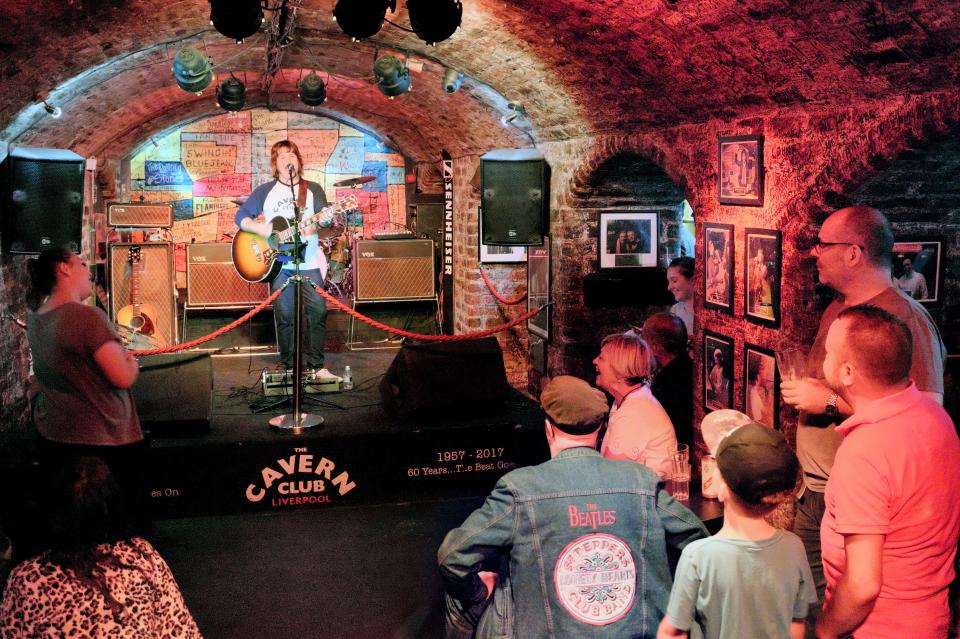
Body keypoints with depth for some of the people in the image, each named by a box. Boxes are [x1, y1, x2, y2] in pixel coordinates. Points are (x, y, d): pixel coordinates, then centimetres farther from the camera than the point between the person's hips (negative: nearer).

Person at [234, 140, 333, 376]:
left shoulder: (313, 189, 10)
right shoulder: (265, 191, 9)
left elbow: (323, 218, 1)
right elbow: (240, 217, 6)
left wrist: (325, 220, -24)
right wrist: (260, 228, -12)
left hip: (309, 262, 0)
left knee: (318, 311, -9)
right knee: (284, 316, 1)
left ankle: (316, 365, 0)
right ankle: (289, 367, 10)